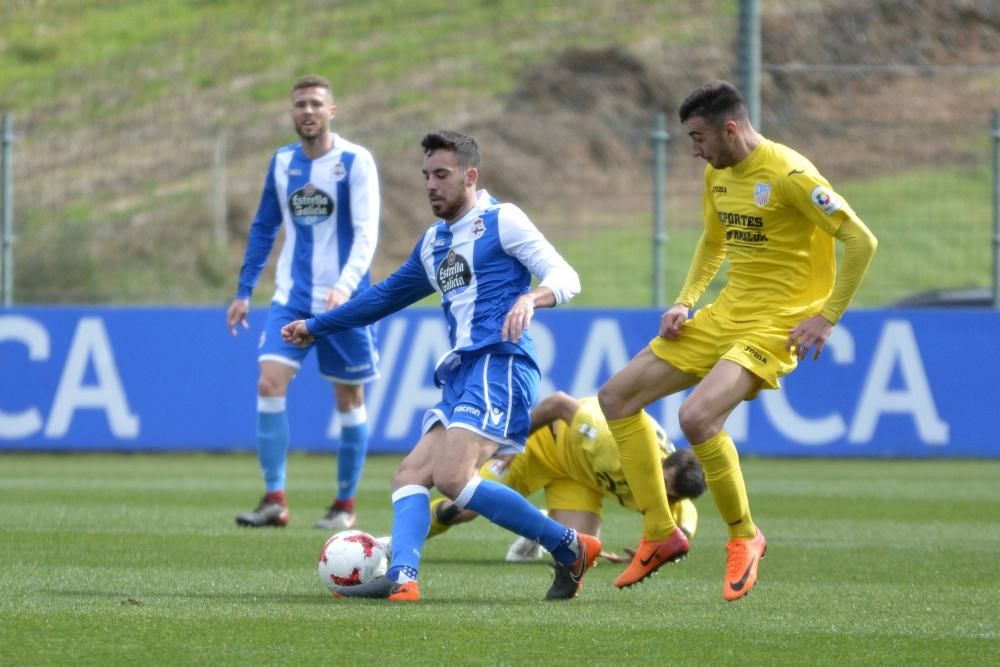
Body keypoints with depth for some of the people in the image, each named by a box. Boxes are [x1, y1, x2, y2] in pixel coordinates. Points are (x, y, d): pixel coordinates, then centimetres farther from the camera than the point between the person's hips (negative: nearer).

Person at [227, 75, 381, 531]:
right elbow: (264, 228, 17)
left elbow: (366, 234, -14)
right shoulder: (282, 162, 8)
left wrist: (344, 286, -28)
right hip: (292, 297, 4)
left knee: (348, 399, 4)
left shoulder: (355, 162, -8)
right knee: (269, 383, -12)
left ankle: (345, 505, 15)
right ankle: (275, 501, -11)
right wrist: (243, 292, 14)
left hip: (343, 300, -4)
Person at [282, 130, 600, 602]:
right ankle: (401, 577, -24)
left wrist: (530, 298, -29)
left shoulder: (501, 221, 1)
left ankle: (570, 548, -14)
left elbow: (565, 277, -7)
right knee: (410, 475, -7)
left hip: (499, 364, -9)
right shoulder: (433, 243, 24)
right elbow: (386, 296, 38)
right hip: (460, 372, 9)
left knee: (452, 476, -23)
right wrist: (316, 327, 44)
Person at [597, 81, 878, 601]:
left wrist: (826, 318, -18)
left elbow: (861, 241, -19)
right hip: (725, 314, 9)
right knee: (615, 397, 5)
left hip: (776, 324, -9)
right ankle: (660, 534, 11)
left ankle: (743, 536, -7)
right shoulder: (718, 174, 9)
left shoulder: (788, 174, -18)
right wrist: (685, 303, 12)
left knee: (696, 416, -29)